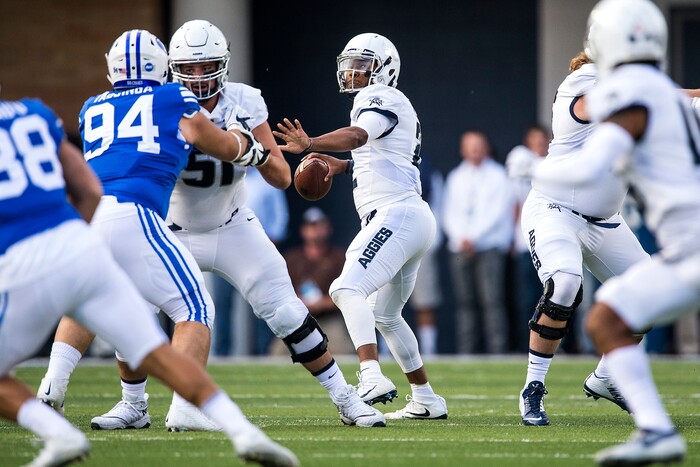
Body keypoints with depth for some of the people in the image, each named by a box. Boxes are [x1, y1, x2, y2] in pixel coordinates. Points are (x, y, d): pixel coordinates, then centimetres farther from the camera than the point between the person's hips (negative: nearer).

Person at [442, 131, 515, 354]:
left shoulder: (498, 175, 6)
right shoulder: (456, 177, 18)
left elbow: (498, 211, -3)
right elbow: (450, 213, 14)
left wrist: (474, 237, -10)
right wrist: (461, 238, -4)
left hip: (490, 246, -4)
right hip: (460, 249, 4)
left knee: (492, 300, -12)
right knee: (465, 302, -1)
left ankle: (497, 350, -16)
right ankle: (465, 351, -2)